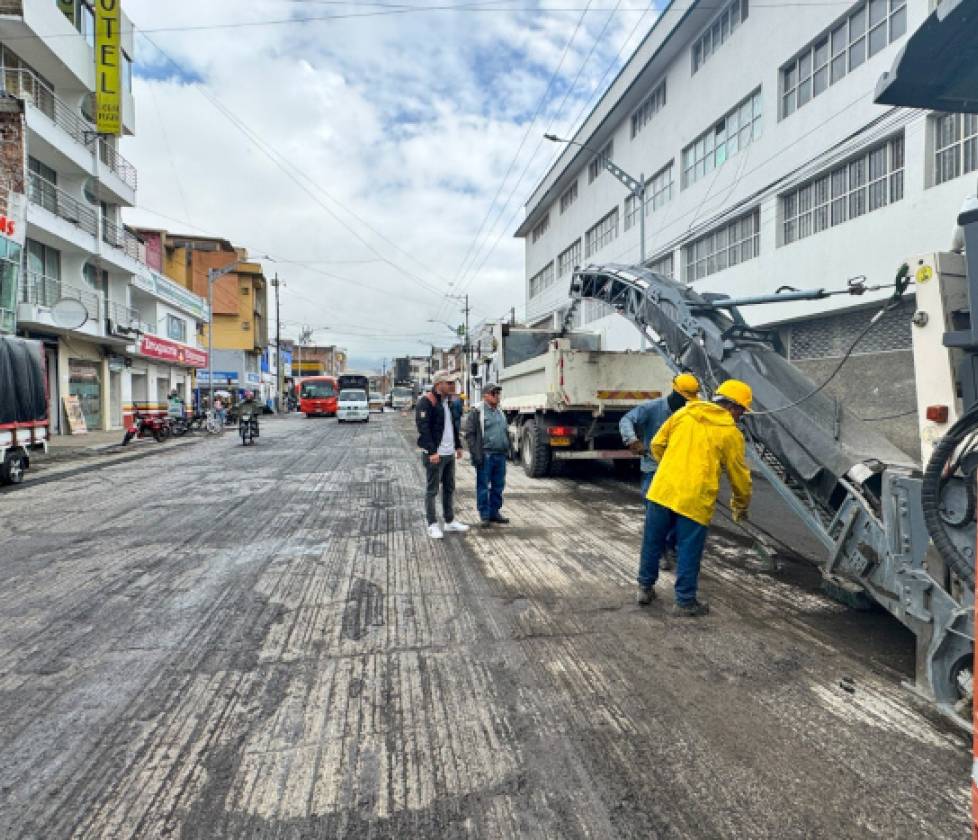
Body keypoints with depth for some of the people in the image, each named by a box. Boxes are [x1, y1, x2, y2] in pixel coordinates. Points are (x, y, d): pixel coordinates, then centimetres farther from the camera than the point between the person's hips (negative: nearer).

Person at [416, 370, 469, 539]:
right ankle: (432, 525, 10)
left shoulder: (448, 401, 14)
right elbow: (423, 429, -20)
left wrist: (458, 446, 17)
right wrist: (432, 452, -24)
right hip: (434, 455, -9)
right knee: (432, 490, 2)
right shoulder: (426, 402, -13)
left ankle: (450, 522, 25)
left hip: (449, 454, 9)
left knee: (449, 488, 15)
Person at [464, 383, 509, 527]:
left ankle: (494, 512, 22)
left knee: (498, 486, 10)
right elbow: (470, 434, -10)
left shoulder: (500, 412, 18)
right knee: (483, 486, -1)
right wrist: (476, 454, -16)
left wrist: (507, 449, 17)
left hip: (500, 455, 7)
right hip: (485, 456, -7)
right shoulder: (477, 412, -6)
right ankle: (484, 515, 7)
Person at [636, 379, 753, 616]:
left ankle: (645, 587, 31)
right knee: (689, 552, 9)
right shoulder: (732, 433, 0)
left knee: (652, 543, 17)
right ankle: (685, 601, 20)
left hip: (662, 490, 4)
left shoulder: (683, 413, 9)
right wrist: (741, 506, 22)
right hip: (695, 501, -3)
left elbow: (657, 444, 13)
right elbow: (739, 476, 6)